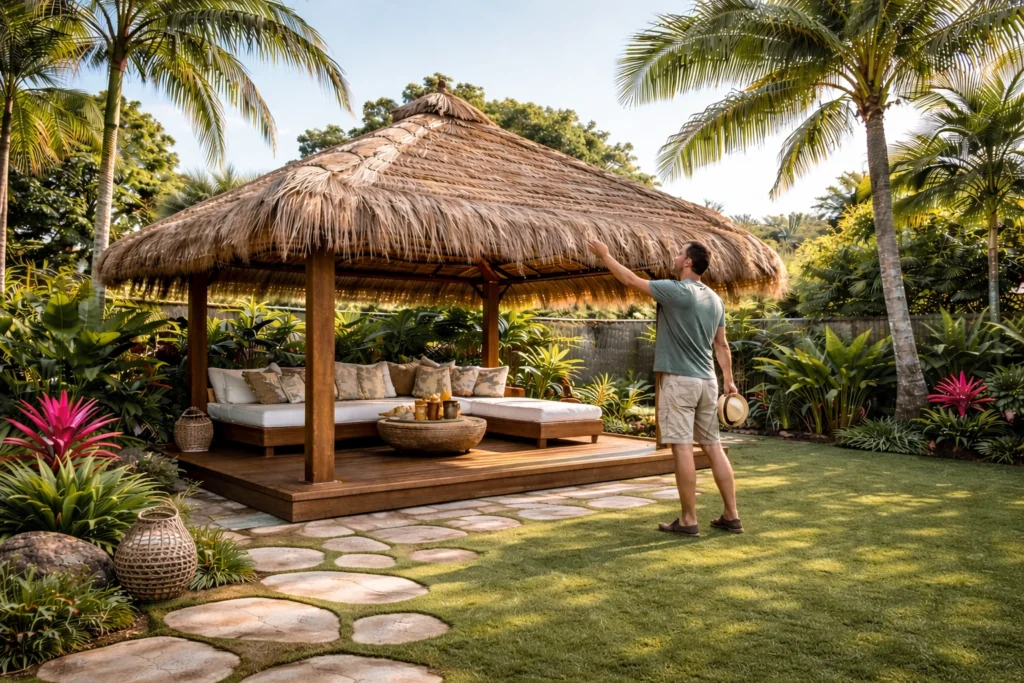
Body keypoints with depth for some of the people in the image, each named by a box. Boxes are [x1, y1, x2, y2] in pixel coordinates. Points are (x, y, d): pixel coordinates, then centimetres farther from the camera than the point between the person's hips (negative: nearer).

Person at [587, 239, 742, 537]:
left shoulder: (676, 291, -11)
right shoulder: (715, 299, 12)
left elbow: (631, 280, -5)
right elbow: (721, 345, 15)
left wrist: (605, 255, 7)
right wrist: (728, 379, 19)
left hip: (679, 381, -8)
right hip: (707, 382, 8)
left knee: (683, 448, -4)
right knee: (713, 447, 10)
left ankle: (689, 520, 0)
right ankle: (731, 516, 15)